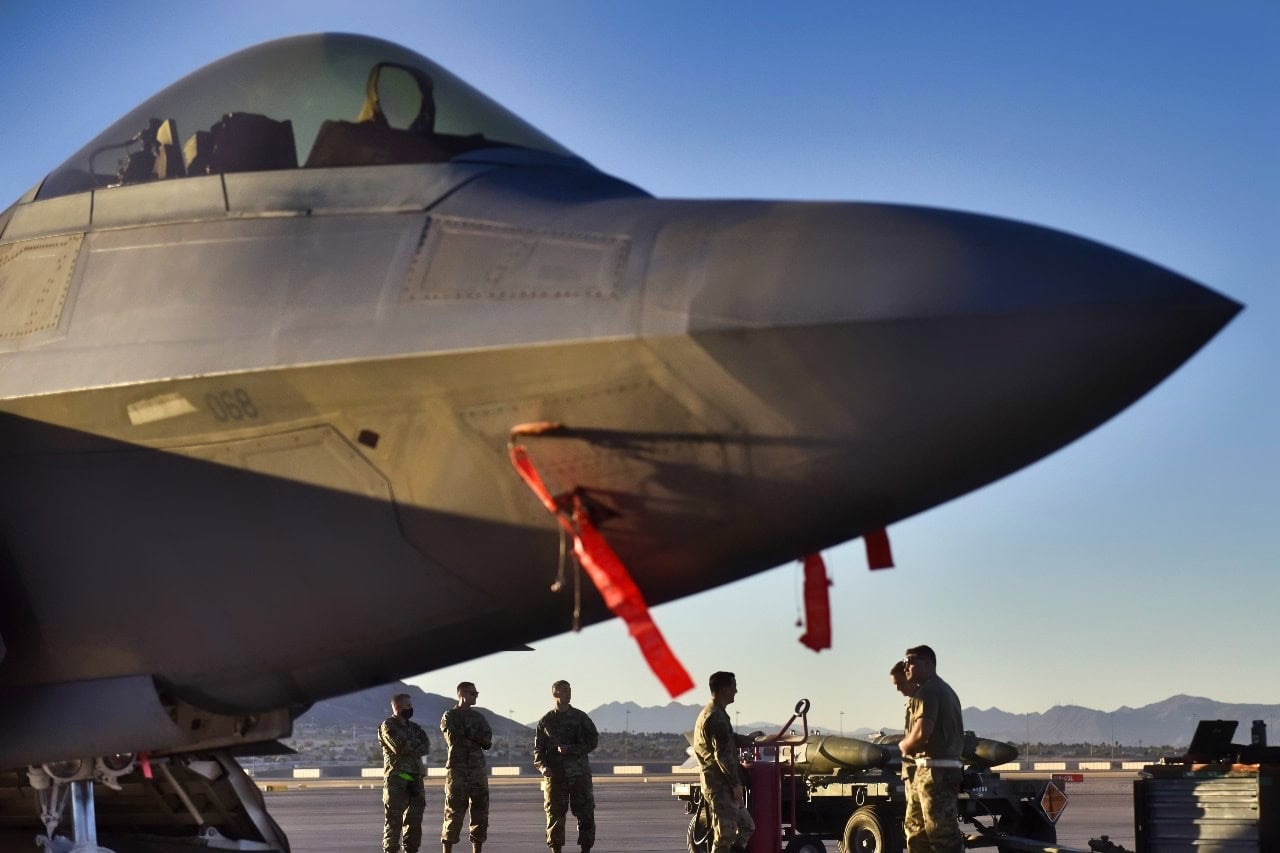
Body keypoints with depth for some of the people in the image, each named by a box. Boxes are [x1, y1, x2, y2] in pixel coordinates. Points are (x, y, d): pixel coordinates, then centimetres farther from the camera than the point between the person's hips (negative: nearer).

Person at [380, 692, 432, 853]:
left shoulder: (414, 727, 18)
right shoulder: (388, 726, -2)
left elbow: (426, 747, 3)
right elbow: (399, 746, -17)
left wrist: (409, 747, -12)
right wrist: (416, 745, -3)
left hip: (415, 778, 7)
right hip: (396, 779, -7)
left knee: (415, 817, 7)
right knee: (393, 817, -8)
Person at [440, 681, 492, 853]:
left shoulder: (479, 717, 16)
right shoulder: (449, 716, 2)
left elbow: (488, 741, 3)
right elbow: (453, 736, -14)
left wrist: (466, 733, -7)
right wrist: (476, 736, -5)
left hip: (477, 770, 6)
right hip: (457, 770, -5)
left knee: (480, 812, 5)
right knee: (454, 813, -6)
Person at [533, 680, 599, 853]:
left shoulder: (580, 717, 7)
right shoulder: (545, 721, 8)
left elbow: (593, 740, 1)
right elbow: (538, 748, 9)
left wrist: (571, 749, -12)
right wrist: (542, 766, -10)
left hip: (579, 773, 0)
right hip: (555, 774, 0)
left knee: (585, 813, -3)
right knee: (555, 815, 0)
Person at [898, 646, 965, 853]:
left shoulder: (927, 692, -11)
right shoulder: (945, 690, 23)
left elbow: (922, 733, -22)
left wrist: (903, 746, -3)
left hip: (934, 770, -11)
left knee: (941, 830, -11)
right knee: (915, 827, 16)